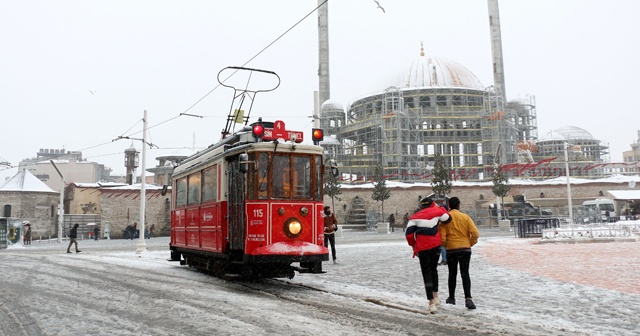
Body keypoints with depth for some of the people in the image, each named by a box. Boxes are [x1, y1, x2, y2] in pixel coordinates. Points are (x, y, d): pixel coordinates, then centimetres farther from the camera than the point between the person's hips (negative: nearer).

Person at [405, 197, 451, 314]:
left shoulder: (415, 217, 5)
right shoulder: (437, 211, 4)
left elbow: (409, 234, -2)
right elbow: (448, 219, 17)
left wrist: (413, 245, 13)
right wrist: (440, 208, 25)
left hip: (422, 248, -1)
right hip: (436, 246, 2)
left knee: (427, 274, 4)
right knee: (433, 269, 24)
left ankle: (432, 303, -2)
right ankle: (435, 298, 24)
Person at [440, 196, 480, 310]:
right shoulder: (465, 217, 1)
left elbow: (442, 237, -9)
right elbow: (475, 233, -7)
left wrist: (445, 245, 11)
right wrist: (470, 244, 8)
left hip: (451, 249, 0)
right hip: (465, 249, 0)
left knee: (452, 274, 14)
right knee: (465, 274, 2)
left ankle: (451, 298, 24)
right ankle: (468, 299, -10)